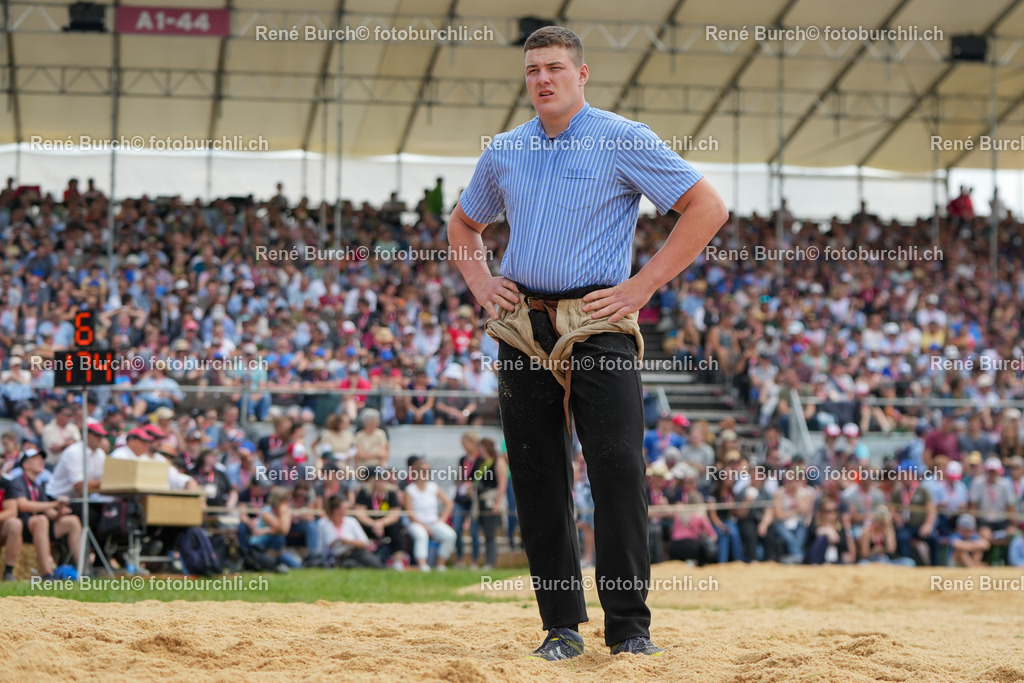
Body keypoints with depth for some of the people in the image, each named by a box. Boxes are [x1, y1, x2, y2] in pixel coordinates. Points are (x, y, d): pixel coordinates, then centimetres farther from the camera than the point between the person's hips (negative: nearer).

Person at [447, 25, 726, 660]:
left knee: (619, 475, -11)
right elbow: (463, 223, 32)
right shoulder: (504, 152, 14)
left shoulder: (624, 141, -1)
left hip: (598, 327, -5)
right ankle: (562, 627, 10)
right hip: (521, 330, 5)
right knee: (537, 483, 3)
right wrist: (481, 284, 13)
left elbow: (708, 208, -5)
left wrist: (641, 286, -9)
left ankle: (630, 626, -3)